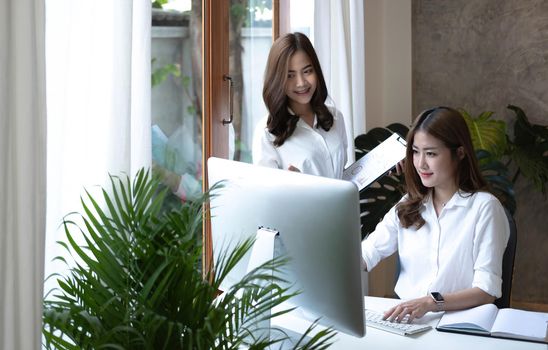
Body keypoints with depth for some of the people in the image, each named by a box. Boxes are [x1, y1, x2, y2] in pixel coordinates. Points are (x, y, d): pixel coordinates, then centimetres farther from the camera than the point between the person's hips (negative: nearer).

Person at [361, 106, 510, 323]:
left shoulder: (484, 207, -6)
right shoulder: (408, 206, 12)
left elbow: (487, 291, -13)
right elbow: (366, 253, 5)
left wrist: (431, 302, -29)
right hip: (405, 318, 4)